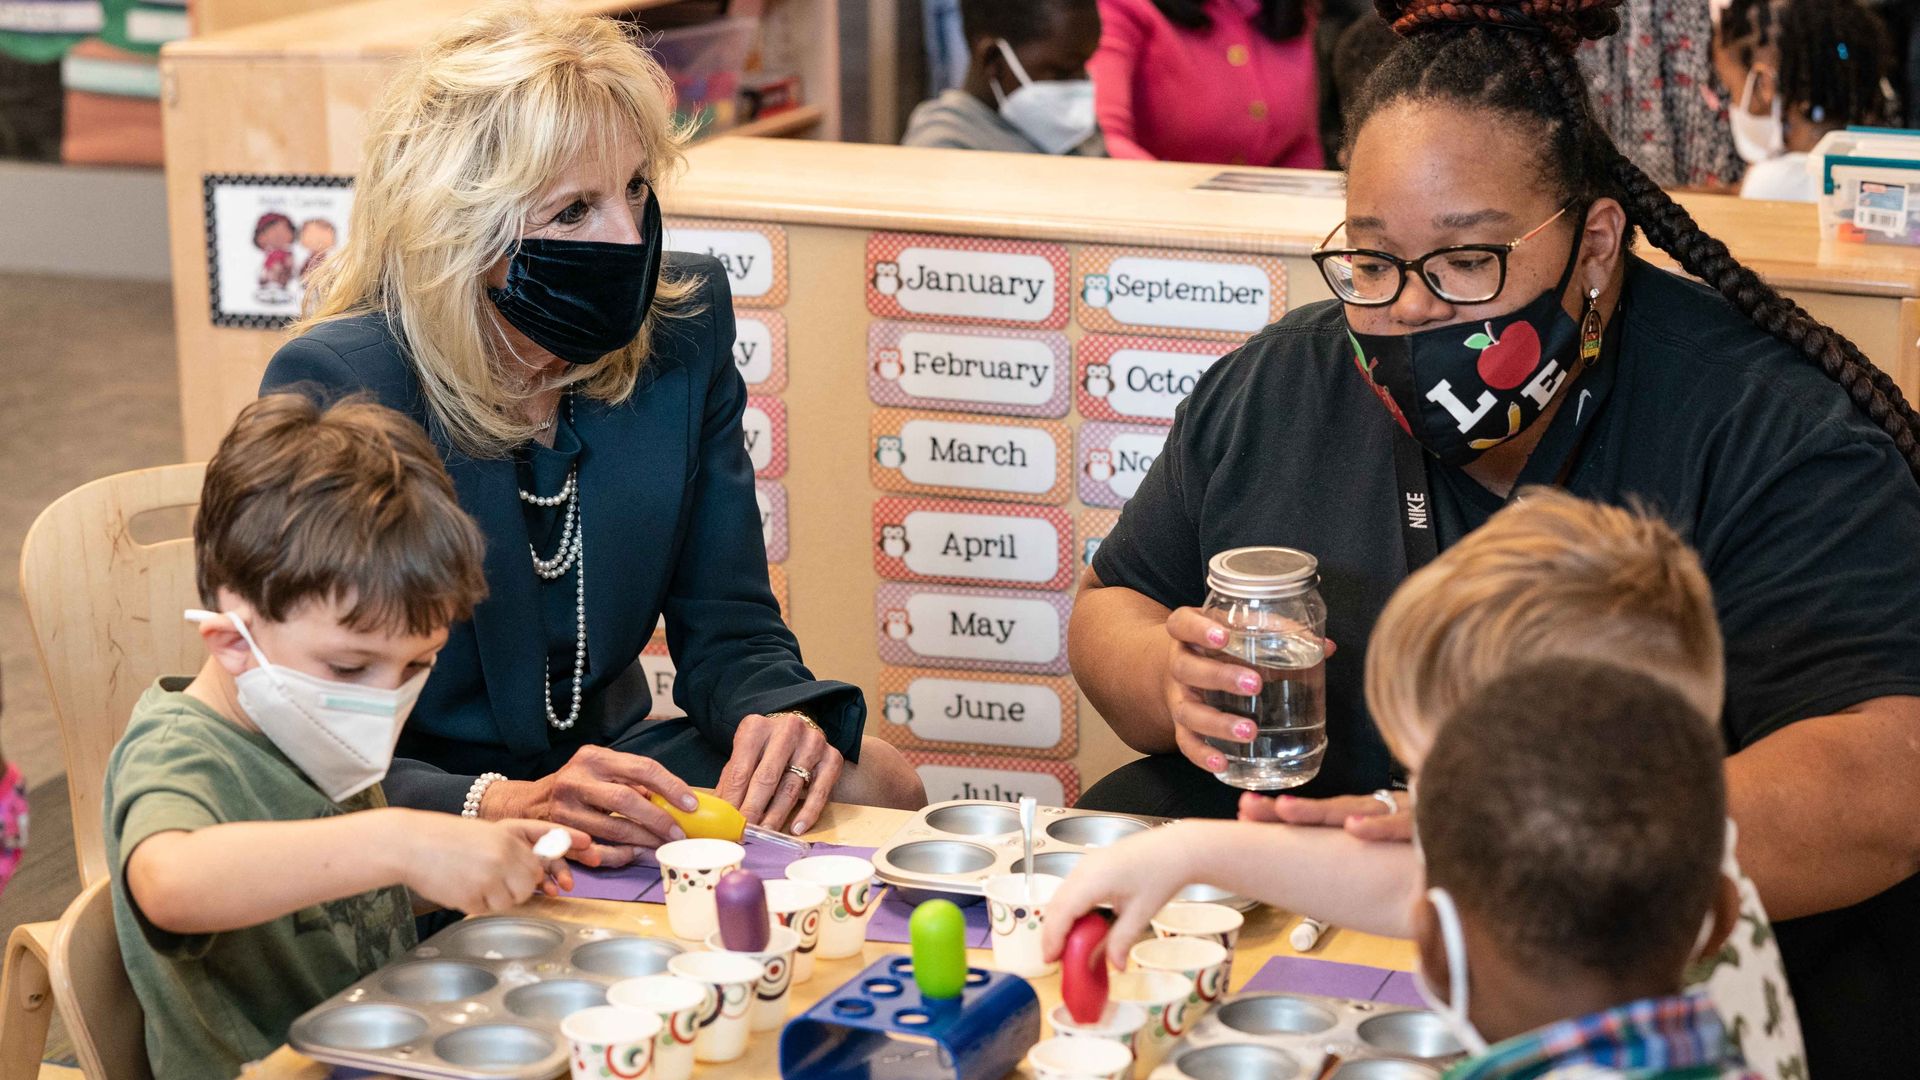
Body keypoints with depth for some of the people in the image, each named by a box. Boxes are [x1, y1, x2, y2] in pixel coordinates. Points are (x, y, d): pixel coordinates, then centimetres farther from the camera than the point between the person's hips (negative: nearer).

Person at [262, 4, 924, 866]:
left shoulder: (681, 325, -3)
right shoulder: (335, 388, -20)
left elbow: (727, 626, 2)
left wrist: (780, 715, -23)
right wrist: (505, 807, -40)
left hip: (605, 781, 6)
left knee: (875, 780, -15)